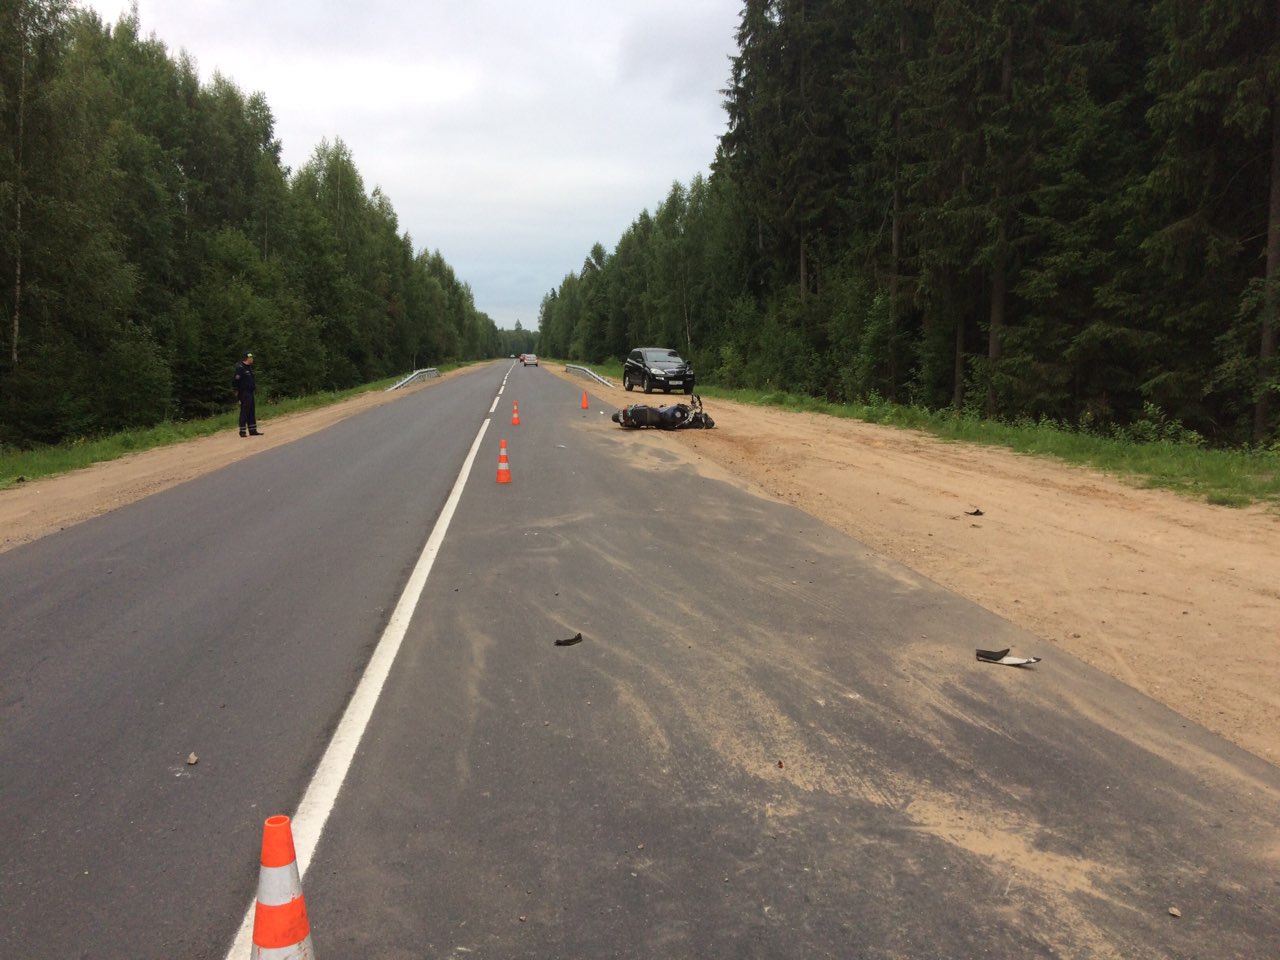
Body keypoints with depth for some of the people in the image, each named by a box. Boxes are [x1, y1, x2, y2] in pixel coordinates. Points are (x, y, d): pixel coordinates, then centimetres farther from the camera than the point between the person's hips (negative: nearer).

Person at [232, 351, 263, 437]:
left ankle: (253, 431, 17)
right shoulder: (240, 368, -14)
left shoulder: (249, 367, 16)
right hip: (244, 393, -10)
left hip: (250, 392, 10)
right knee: (244, 412, -7)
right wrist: (236, 391, -18)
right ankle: (242, 432, -4)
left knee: (251, 413, 12)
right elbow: (235, 381, -18)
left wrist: (254, 387, 20)